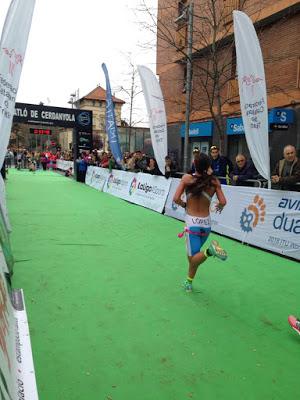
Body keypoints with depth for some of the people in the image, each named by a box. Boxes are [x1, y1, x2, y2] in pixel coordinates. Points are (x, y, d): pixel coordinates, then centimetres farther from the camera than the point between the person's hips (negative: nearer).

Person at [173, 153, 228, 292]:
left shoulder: (187, 178, -6)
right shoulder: (214, 181, -2)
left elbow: (176, 199, -11)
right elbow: (223, 202, -7)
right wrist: (219, 207, 16)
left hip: (192, 222, -3)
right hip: (206, 223, 4)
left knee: (193, 257, -1)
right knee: (194, 254, 22)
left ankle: (209, 251, -30)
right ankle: (189, 282, 30)